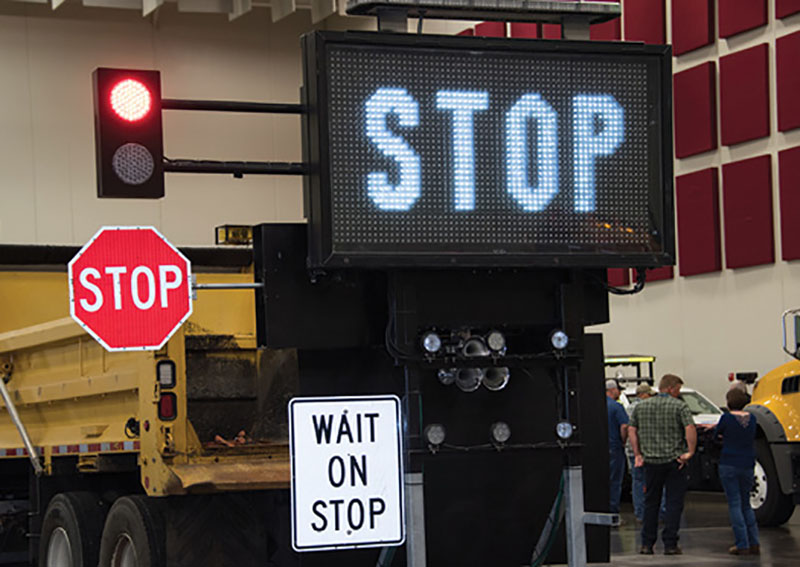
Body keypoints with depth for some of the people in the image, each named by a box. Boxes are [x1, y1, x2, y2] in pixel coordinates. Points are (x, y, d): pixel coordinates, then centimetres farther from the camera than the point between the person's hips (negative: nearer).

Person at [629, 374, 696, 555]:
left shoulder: (641, 406, 9)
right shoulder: (679, 406, -5)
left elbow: (632, 430, 6)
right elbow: (690, 428, -17)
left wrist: (637, 454, 8)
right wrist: (690, 452, -13)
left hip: (651, 461, 4)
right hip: (674, 461, -4)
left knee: (650, 503, 12)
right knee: (674, 503, 2)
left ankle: (647, 544, 12)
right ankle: (670, 544, -2)